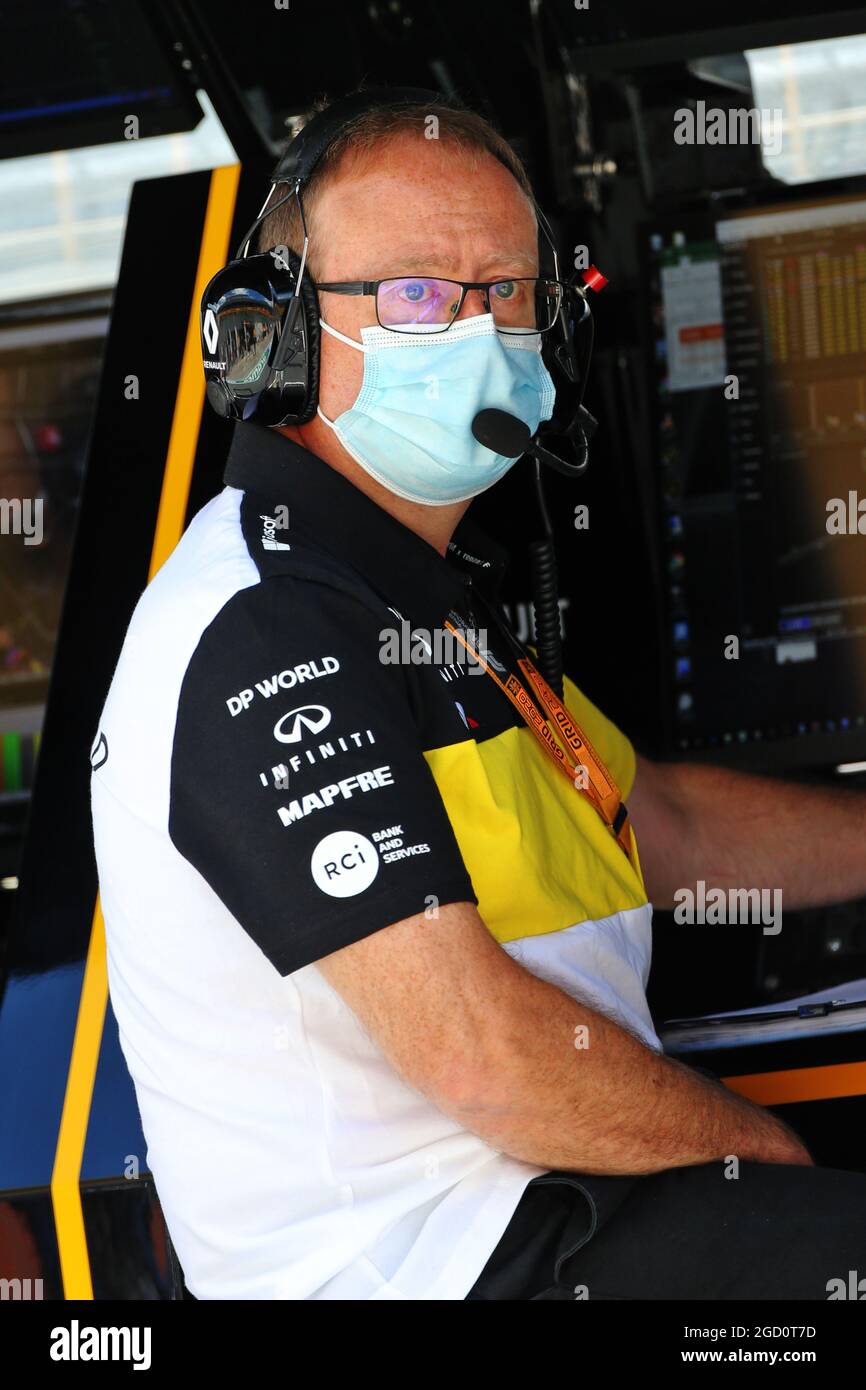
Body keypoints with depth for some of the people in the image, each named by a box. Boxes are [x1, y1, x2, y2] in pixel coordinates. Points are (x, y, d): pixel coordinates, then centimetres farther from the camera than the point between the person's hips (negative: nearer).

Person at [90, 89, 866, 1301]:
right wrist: (766, 1150, -11)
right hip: (416, 1253, -10)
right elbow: (478, 1052, -24)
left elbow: (662, 824, 22)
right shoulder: (265, 635, -20)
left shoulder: (433, 587, 14)